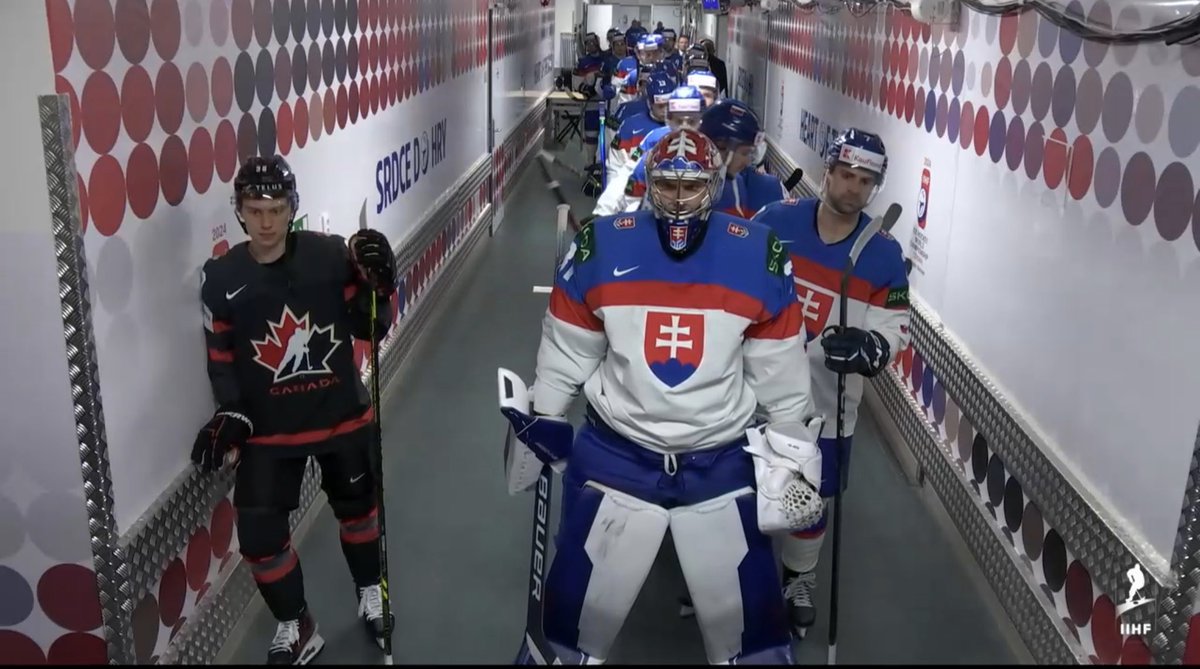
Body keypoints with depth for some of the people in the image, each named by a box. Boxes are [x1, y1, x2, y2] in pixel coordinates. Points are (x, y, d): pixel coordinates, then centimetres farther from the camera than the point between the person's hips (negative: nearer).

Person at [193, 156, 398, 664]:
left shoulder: (331, 255, -11)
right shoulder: (221, 278, -8)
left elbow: (370, 328, -6)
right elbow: (221, 357, 1)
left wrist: (377, 285, -23)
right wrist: (231, 414, -12)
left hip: (341, 415, 0)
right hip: (267, 429, 0)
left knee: (356, 508, 19)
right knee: (259, 536, -1)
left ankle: (370, 595, 47)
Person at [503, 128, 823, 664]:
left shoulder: (759, 256, -8)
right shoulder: (600, 247, -10)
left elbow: (780, 368, 2)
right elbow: (566, 348, 2)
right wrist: (542, 419, 8)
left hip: (722, 464, 1)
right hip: (614, 455, 0)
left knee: (747, 608, 12)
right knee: (583, 600, 13)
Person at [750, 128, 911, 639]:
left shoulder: (884, 255, -6)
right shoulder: (774, 223, -9)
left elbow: (894, 329, -6)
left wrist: (870, 346, -27)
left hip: (824, 399, 0)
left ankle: (798, 581, 40)